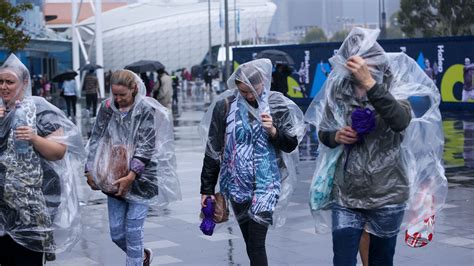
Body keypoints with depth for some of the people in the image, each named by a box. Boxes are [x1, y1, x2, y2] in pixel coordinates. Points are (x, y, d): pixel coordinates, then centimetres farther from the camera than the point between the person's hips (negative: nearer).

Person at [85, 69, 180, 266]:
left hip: (140, 180, -5)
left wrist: (130, 176, -21)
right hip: (113, 179, 5)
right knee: (116, 233, 9)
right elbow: (96, 140, 8)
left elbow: (145, 147, -14)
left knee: (133, 232, -4)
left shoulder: (147, 110, -9)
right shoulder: (106, 108, 3)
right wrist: (90, 170, 1)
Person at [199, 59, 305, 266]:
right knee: (250, 243, 9)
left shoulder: (278, 105, -3)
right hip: (236, 184, 2)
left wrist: (273, 131, -18)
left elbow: (291, 145, 2)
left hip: (265, 184, -2)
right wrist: (207, 188, 4)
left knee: (256, 243, -10)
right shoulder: (225, 105, -1)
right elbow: (213, 149, 3)